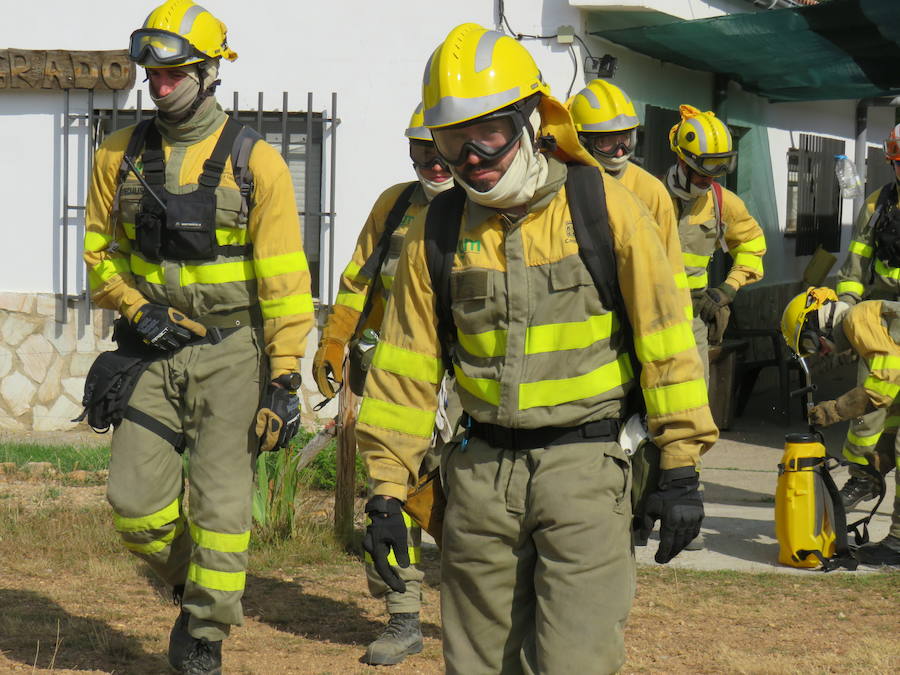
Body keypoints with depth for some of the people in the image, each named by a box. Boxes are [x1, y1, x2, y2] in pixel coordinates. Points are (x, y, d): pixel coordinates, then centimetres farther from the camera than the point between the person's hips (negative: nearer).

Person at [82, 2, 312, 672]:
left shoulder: (254, 159, -6)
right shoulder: (122, 155, 5)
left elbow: (284, 277, -7)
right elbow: (99, 250, 14)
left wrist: (285, 378, -12)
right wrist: (137, 310, -5)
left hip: (232, 350, -3)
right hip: (156, 349, 4)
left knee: (221, 503, -4)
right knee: (135, 501, -1)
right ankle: (198, 587, 27)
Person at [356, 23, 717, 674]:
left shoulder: (604, 208, -5)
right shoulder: (437, 230, 4)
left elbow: (664, 335, -3)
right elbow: (406, 367, 7)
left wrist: (680, 469, -5)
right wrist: (386, 492, 3)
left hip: (584, 467, -3)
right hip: (481, 469, 4)